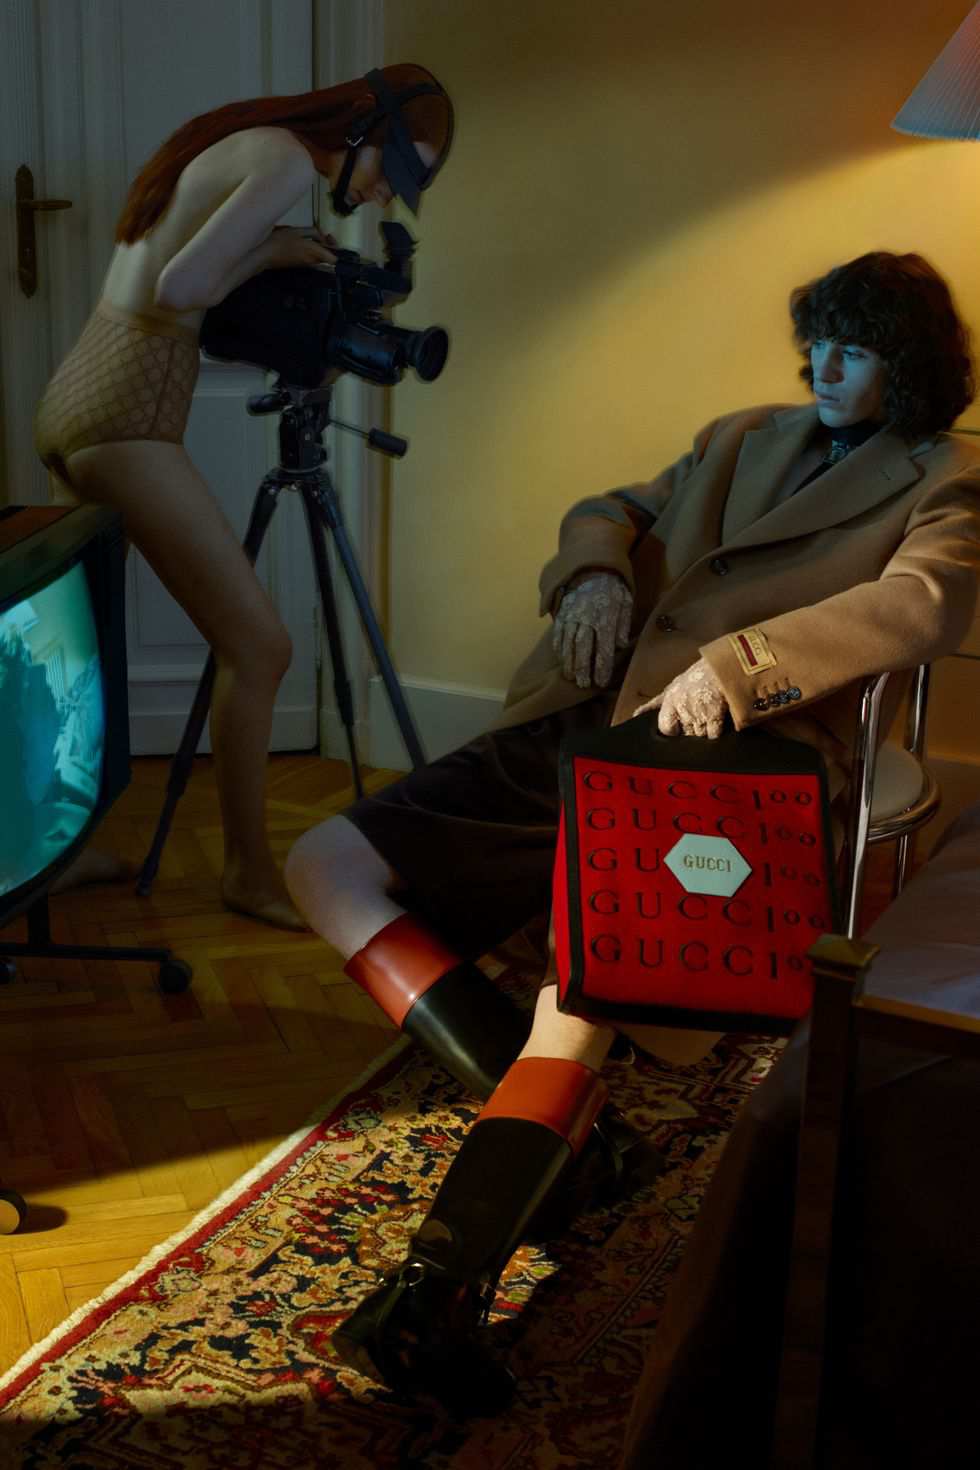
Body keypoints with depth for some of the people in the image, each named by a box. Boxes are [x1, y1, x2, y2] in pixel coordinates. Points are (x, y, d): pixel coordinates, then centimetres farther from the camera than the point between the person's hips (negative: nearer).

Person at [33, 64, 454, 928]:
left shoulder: (241, 141, 19)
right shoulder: (288, 161, -10)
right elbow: (179, 288, -19)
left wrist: (274, 262, 11)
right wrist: (272, 255, -4)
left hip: (72, 403, 11)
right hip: (127, 415, -11)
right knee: (259, 644, -6)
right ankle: (250, 872, 4)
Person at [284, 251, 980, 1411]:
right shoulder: (747, 437, 27)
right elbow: (616, 509, 31)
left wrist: (739, 662, -26)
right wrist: (596, 568, 4)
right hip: (581, 729, 7)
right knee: (329, 868, -3)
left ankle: (442, 1287, -29)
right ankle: (557, 1121, -6)